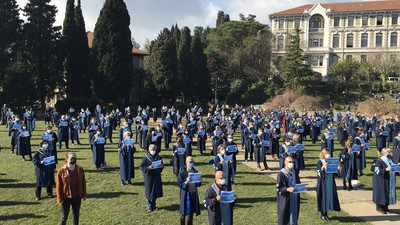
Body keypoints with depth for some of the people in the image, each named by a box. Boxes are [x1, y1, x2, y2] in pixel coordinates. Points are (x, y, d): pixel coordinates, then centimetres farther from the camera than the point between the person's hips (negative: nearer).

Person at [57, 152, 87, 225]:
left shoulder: (80, 169, -3)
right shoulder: (61, 171, -12)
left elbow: (83, 183, 5)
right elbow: (58, 186, -7)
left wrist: (84, 195, 6)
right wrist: (60, 199, -7)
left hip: (77, 197, 3)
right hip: (66, 198, -3)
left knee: (76, 215, 17)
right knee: (64, 217, 6)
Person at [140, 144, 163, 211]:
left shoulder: (158, 157, 5)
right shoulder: (146, 158, -8)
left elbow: (161, 165, 15)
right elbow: (141, 167, -9)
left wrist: (161, 166, -8)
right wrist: (148, 168, -25)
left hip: (157, 176, 4)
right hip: (149, 177, -4)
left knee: (156, 190, 10)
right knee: (149, 191, 3)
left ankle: (153, 205, 27)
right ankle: (149, 206, 17)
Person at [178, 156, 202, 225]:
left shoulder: (195, 171, 3)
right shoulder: (182, 172, -10)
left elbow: (197, 184, 11)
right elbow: (180, 184, -11)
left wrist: (199, 181, -10)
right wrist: (186, 182, -28)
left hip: (194, 194, 4)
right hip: (186, 194, -4)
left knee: (191, 212, 15)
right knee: (184, 214, 4)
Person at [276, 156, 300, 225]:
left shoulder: (294, 173, 7)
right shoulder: (281, 174, -13)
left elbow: (298, 183, 17)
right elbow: (278, 187, -14)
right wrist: (287, 189, -29)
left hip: (294, 199, 6)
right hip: (285, 200, -6)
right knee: (285, 217, 1)